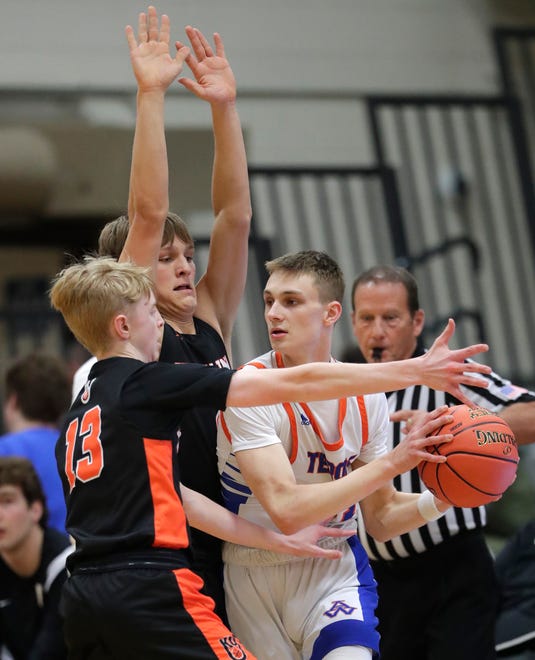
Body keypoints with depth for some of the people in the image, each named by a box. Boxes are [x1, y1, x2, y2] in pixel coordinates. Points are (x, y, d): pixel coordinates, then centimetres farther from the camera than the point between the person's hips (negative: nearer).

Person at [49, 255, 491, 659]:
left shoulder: (78, 413, 20)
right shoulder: (147, 382, -3)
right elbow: (295, 384, -4)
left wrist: (280, 541, 27)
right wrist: (416, 370, 0)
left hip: (83, 596, 8)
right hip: (149, 589, -8)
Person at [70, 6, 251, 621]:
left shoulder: (209, 326, 12)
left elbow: (234, 217, 7)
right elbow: (147, 216, -12)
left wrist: (224, 107, 0)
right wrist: (150, 96, -15)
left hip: (221, 551, 6)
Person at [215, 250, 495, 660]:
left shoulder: (365, 395, -3)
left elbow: (381, 517, 5)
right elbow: (286, 510, -29)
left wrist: (442, 498, -14)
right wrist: (393, 463, -29)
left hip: (334, 570, 2)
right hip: (252, 578, -2)